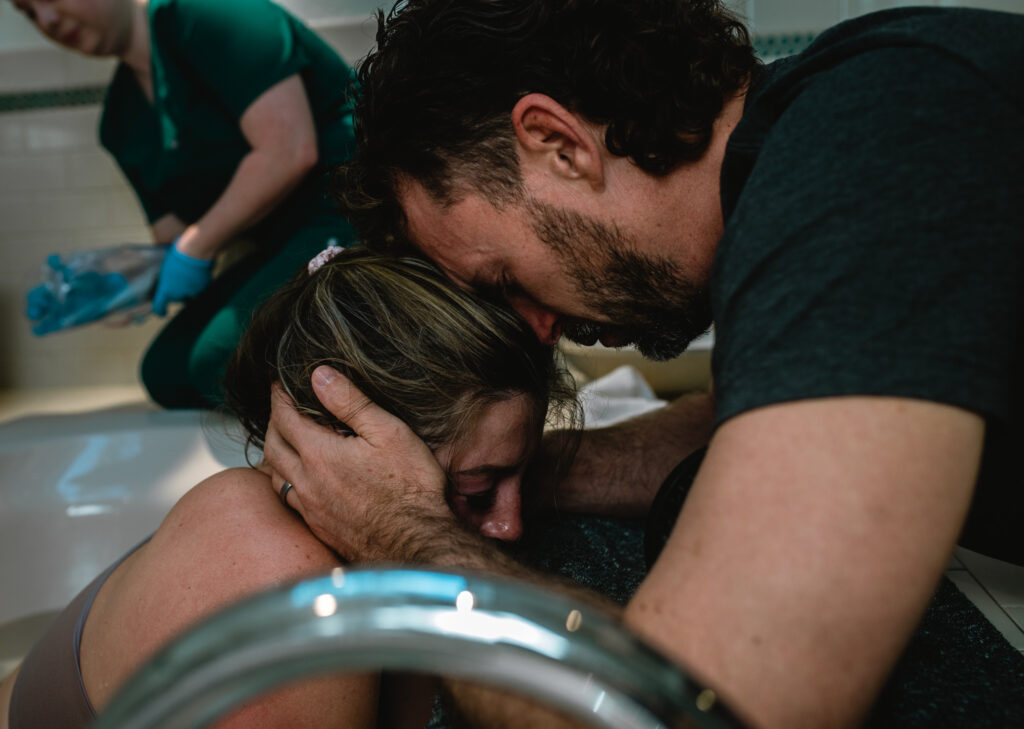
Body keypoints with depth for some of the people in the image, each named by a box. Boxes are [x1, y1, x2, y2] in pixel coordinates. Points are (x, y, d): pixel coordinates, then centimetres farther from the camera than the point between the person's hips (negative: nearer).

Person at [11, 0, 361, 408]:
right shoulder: (122, 123, 16)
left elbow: (290, 152, -20)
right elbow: (175, 239, 17)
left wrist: (195, 249, -11)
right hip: (278, 241, 9)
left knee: (223, 361, -24)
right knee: (167, 371, -1)